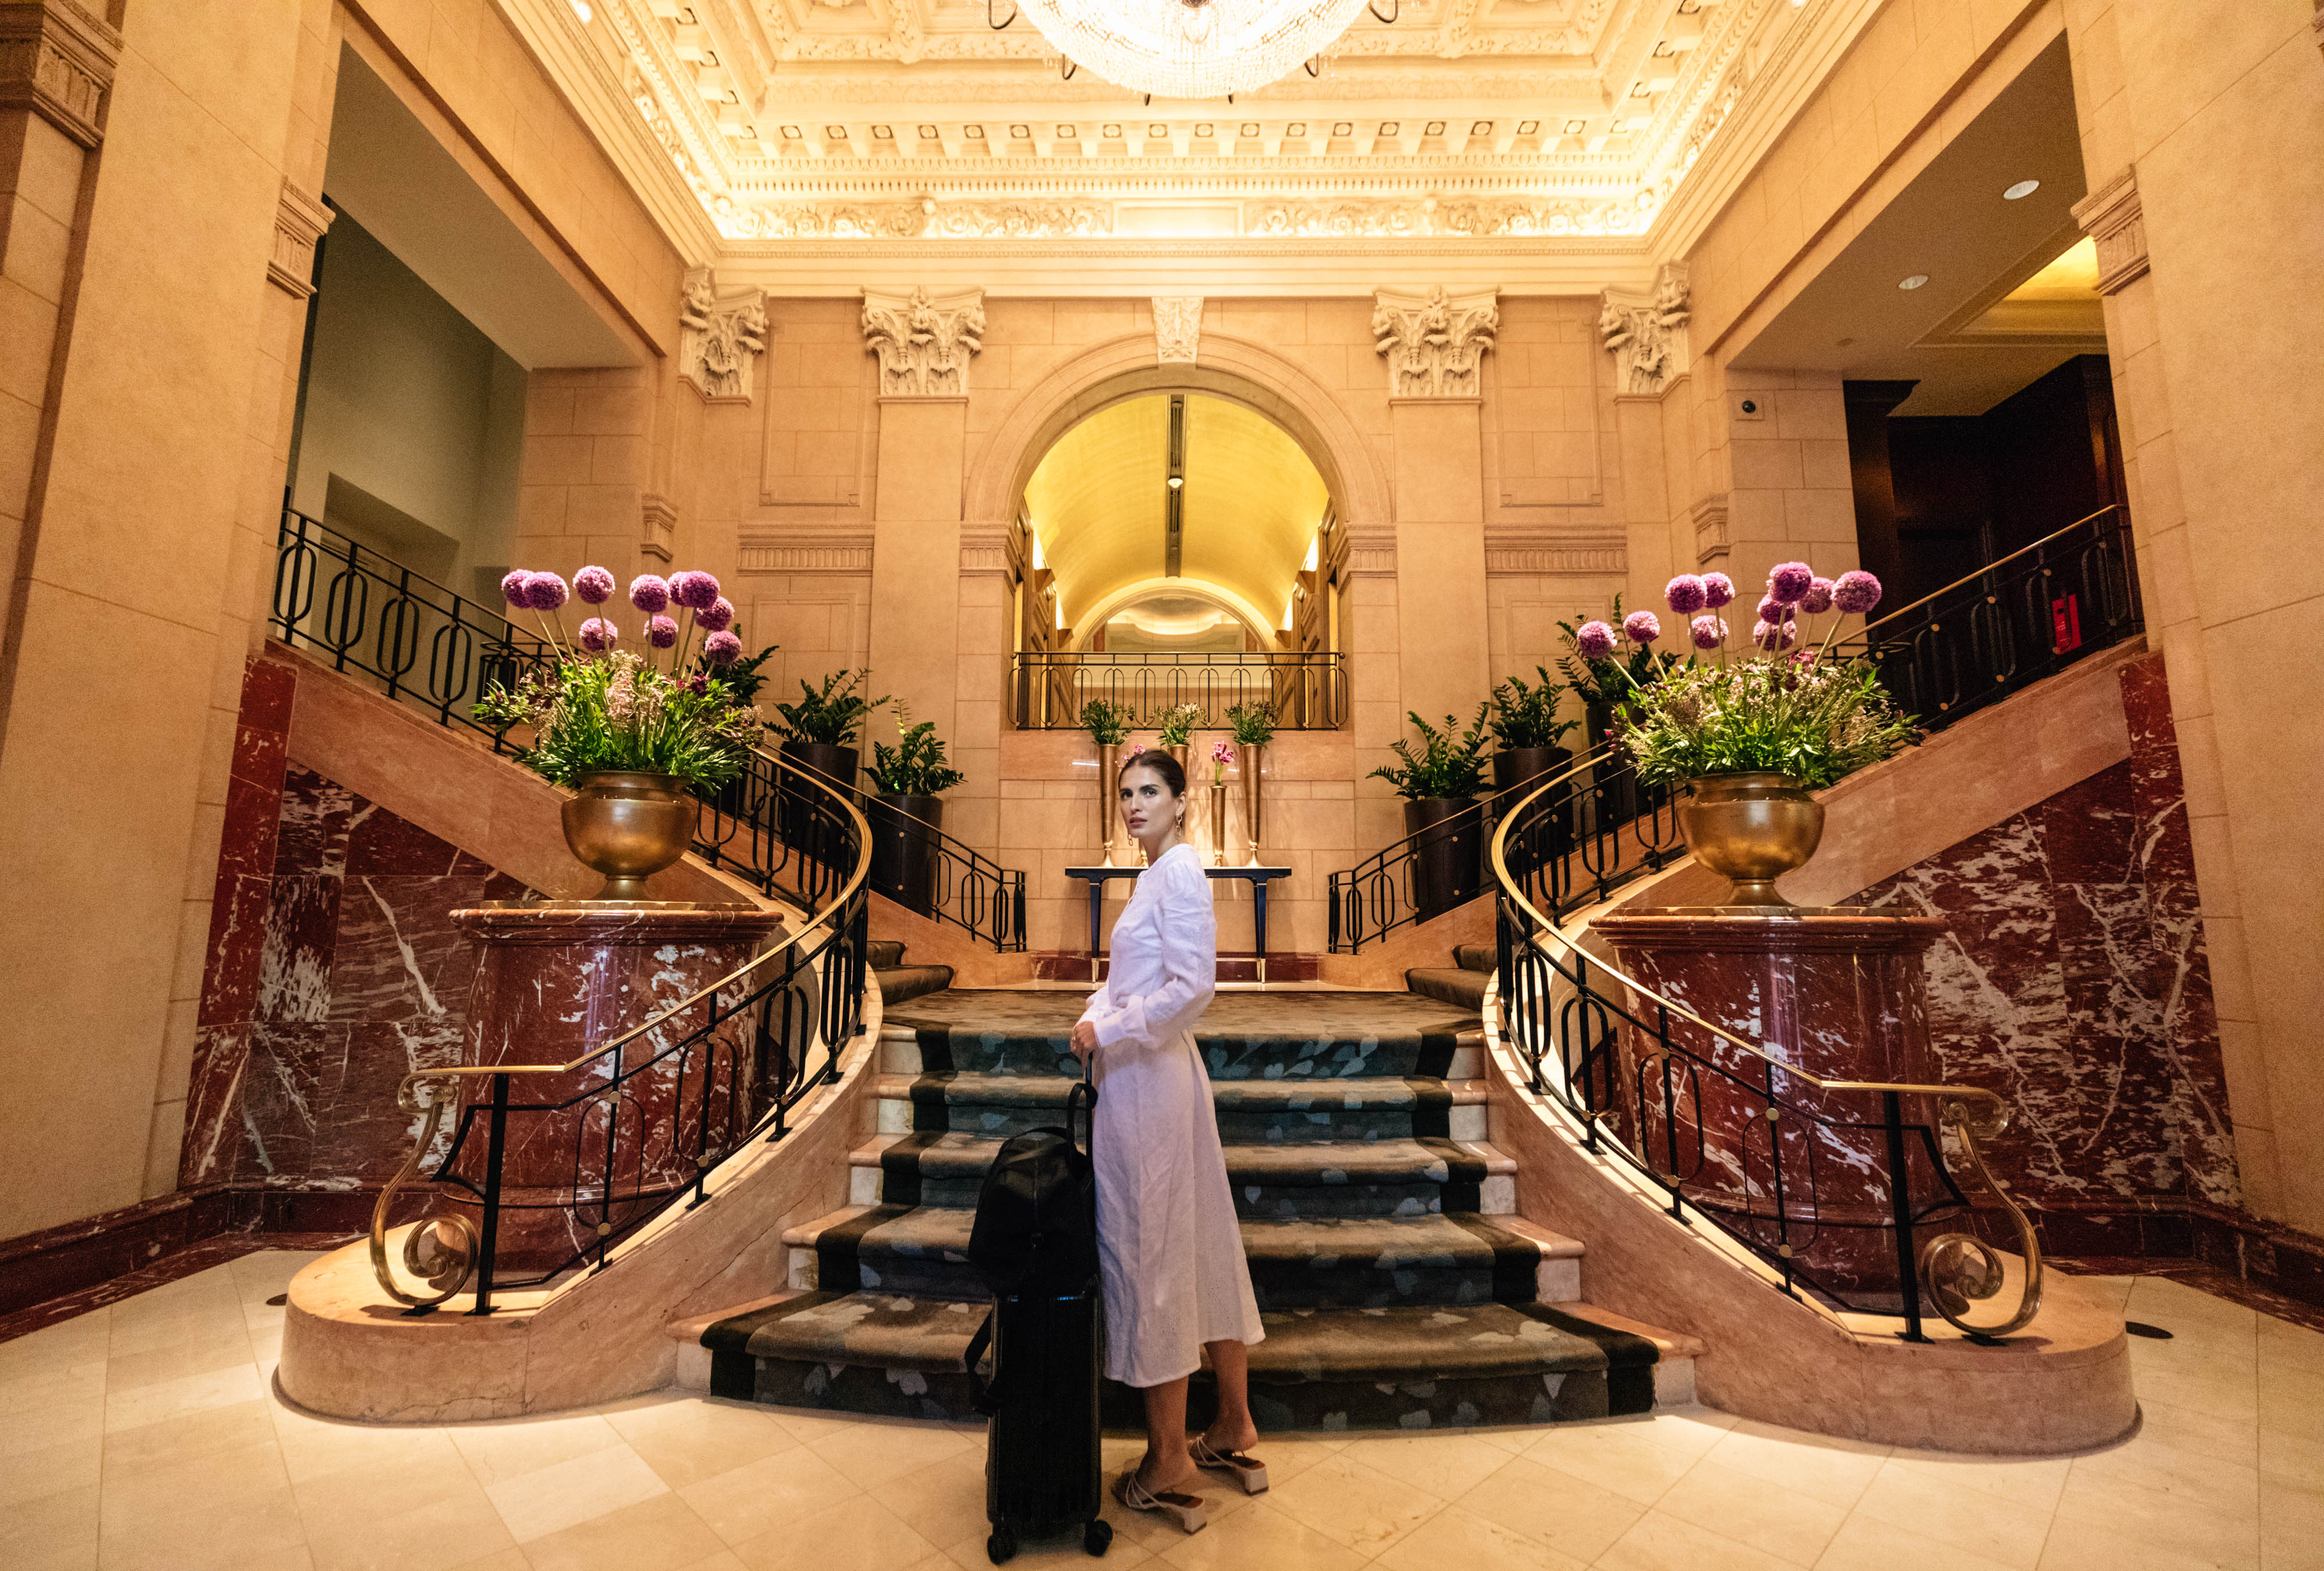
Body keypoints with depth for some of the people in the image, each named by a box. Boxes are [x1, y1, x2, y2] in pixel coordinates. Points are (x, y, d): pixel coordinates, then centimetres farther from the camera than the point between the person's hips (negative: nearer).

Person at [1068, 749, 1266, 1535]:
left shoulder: (1179, 871, -15)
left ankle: (1170, 1459, 18)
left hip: (1147, 1081, -10)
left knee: (1149, 1248, 2)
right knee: (1201, 1239, 16)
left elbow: (1194, 984, -23)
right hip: (1152, 1071, 10)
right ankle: (1235, 1428, 31)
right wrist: (1098, 1015, 4)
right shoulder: (1159, 874, 13)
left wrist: (1110, 1030, -16)